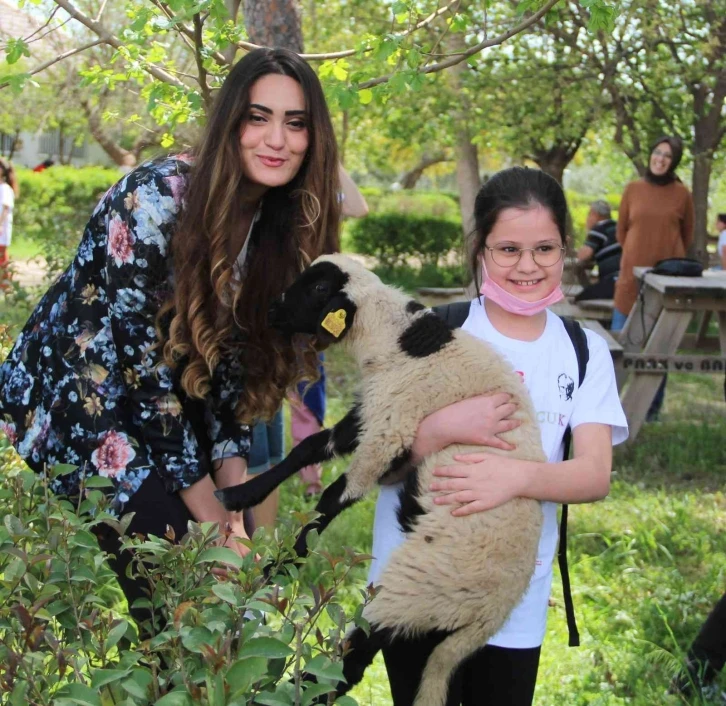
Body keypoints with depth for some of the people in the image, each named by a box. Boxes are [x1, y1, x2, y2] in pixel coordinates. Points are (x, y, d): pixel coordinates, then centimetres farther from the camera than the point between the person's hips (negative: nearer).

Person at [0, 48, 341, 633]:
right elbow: (137, 363, -25)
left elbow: (233, 365, -1)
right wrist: (209, 514, -21)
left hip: (171, 412, 7)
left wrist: (237, 501, -12)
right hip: (82, 402, -6)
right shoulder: (158, 199, -25)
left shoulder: (282, 225, -3)